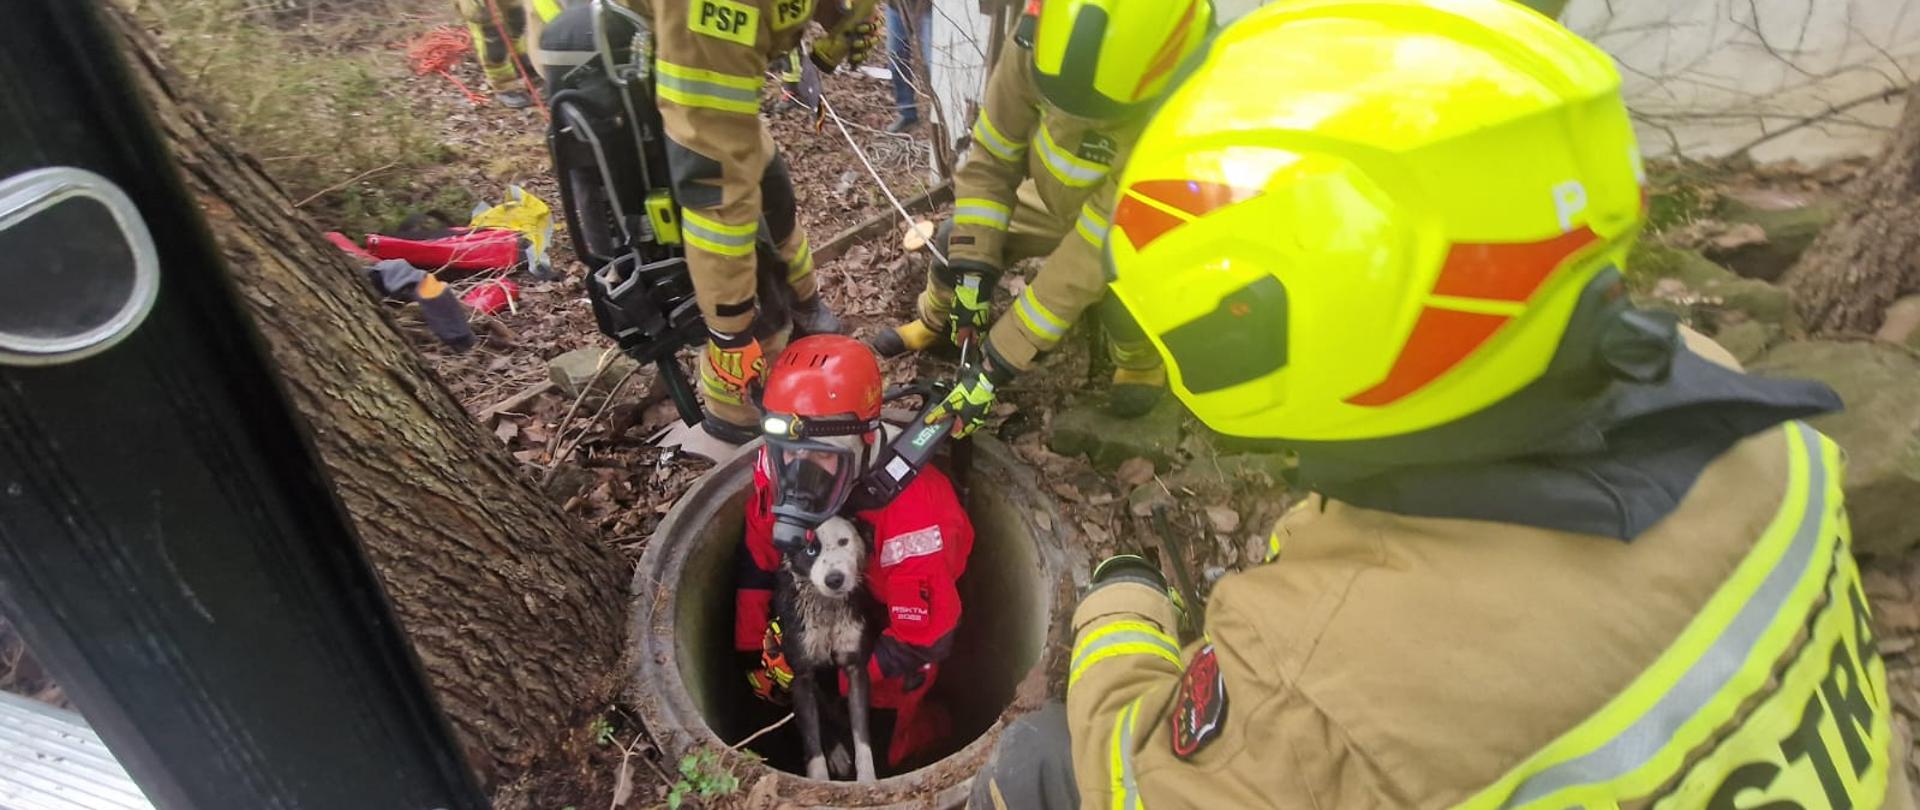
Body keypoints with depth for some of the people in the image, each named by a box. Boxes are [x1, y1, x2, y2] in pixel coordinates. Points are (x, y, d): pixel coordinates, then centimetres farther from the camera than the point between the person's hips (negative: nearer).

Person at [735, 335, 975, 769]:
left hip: (903, 615, -5)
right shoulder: (779, 464, -24)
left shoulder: (912, 509, -40)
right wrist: (752, 652, -5)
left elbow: (923, 637, -32)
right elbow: (757, 561, -8)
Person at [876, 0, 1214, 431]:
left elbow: (1083, 268, -42)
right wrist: (971, 277, -24)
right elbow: (989, 161, -19)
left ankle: (1141, 357, 8)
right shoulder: (1037, 46, -33)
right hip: (1054, 203, 4)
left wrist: (994, 367, -38)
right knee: (955, 242, -9)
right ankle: (936, 323, 26)